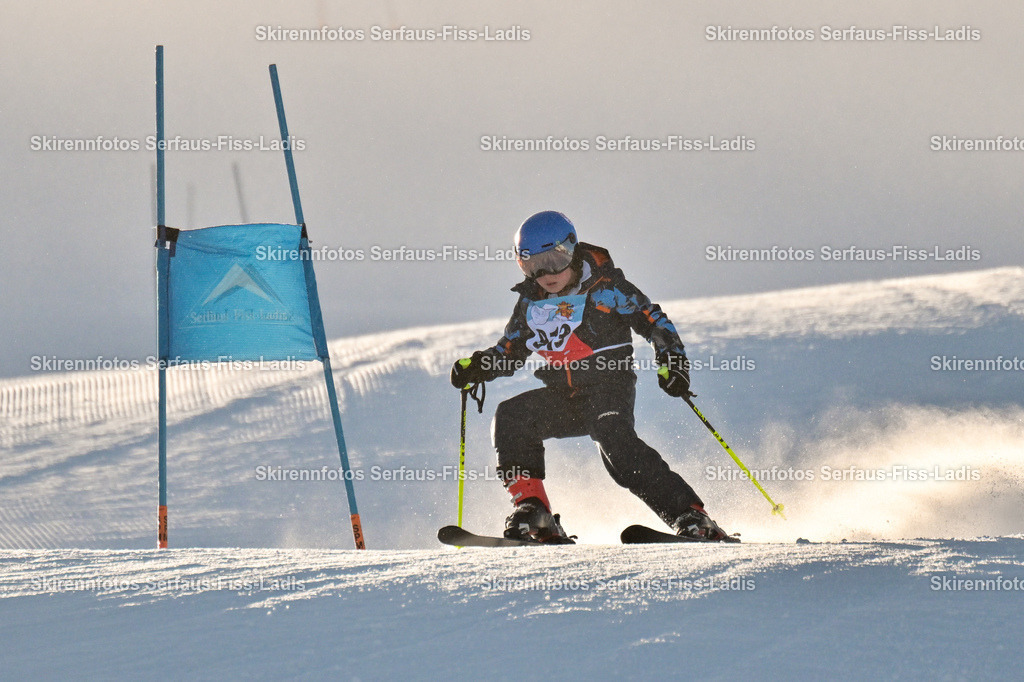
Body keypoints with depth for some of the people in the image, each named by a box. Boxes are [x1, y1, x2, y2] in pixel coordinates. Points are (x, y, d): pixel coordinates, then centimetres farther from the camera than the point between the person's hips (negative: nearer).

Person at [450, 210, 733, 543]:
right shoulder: (531, 303, 8)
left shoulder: (603, 287, -7)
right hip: (564, 397, 6)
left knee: (614, 441, -32)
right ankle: (530, 509, -15)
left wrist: (672, 361, -19)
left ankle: (690, 517, -34)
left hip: (609, 387, -6)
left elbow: (653, 320, -4)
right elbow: (509, 352, 20)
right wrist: (475, 367, 2)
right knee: (510, 417, -17)